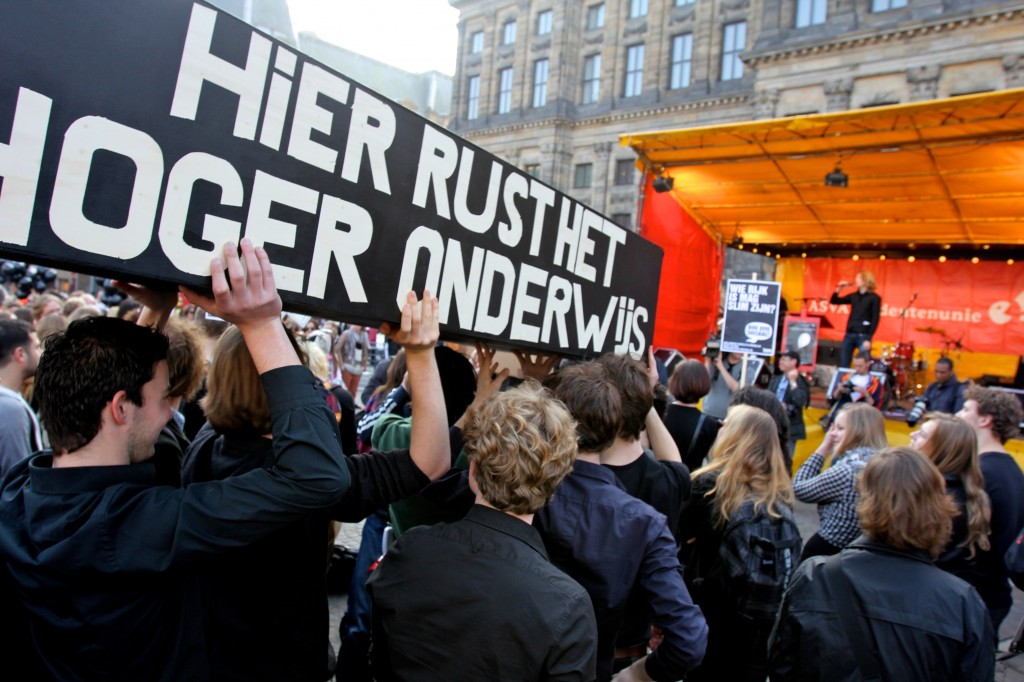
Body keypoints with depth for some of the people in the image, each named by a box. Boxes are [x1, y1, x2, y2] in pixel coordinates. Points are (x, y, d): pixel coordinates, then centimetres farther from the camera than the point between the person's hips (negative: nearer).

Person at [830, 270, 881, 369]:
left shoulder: (874, 298, -3)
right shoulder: (853, 296, 13)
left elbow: (875, 320, -8)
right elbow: (833, 301, 18)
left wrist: (868, 338, -15)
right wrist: (838, 289, 2)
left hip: (863, 336, -6)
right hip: (849, 335, 6)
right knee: (843, 365, 6)